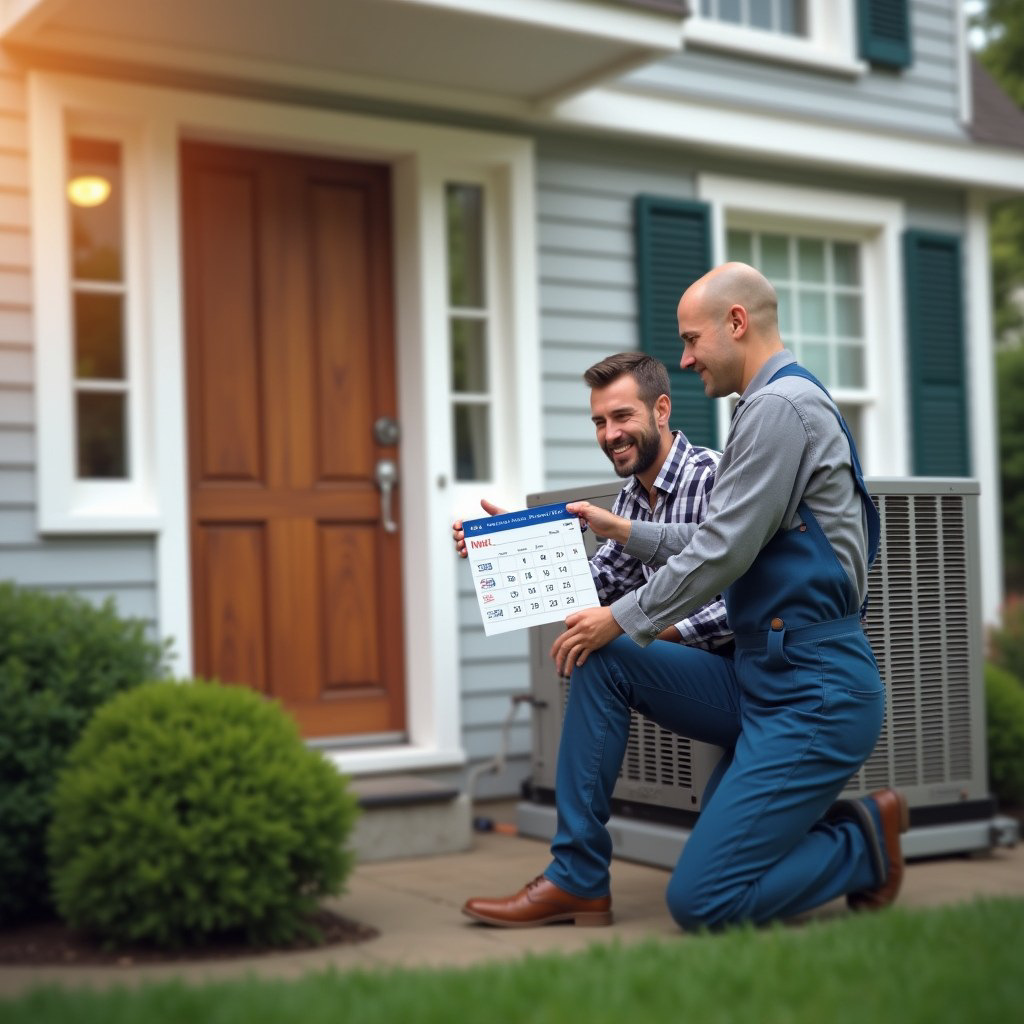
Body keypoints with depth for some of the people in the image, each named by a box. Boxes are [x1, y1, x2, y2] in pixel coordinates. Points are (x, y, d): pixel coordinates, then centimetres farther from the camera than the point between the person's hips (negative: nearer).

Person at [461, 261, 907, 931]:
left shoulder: (780, 406, -15)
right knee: (602, 662, 5)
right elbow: (715, 542, 22)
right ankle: (578, 880, 7)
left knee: (702, 902, -13)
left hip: (815, 696, -10)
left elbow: (722, 554, -18)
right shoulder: (773, 405, 17)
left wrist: (623, 619, -6)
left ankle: (866, 841, 9)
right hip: (764, 675, 10)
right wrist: (623, 530, 23)